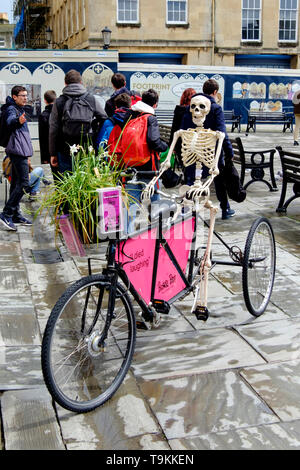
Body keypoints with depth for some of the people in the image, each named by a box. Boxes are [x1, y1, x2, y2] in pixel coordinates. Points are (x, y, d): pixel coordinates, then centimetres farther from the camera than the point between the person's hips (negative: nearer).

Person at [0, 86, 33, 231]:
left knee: (16, 182, 12)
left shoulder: (18, 109, 21)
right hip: (18, 150, -11)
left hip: (19, 151, 11)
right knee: (24, 183, -16)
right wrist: (18, 121, -56)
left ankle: (15, 215, 18)